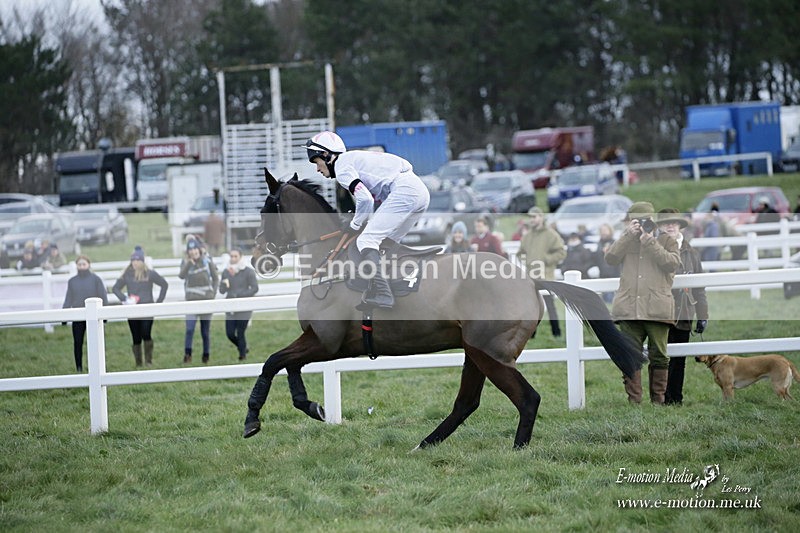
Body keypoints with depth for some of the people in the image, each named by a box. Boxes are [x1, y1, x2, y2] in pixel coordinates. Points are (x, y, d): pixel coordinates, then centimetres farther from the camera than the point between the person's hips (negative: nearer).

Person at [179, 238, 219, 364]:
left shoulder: (207, 261, 0)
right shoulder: (185, 262, 0)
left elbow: (216, 278, 8)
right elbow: (181, 276, -19)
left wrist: (213, 294, -1)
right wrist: (188, 263, -31)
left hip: (206, 300, 1)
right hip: (192, 300, -1)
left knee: (206, 331, 7)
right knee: (189, 329, -15)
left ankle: (206, 356, 17)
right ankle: (187, 354, -11)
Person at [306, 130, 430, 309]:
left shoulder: (341, 166, -1)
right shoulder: (354, 159, 29)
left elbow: (365, 199, -13)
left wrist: (355, 224, 2)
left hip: (403, 190, -10)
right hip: (420, 190, 10)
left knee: (367, 240, -11)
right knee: (386, 243, 19)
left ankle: (380, 293, -22)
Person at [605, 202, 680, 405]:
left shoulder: (666, 241, 12)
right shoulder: (627, 241, 19)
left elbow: (672, 264, -6)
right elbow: (610, 258, 1)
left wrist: (650, 242, -9)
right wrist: (628, 235, -5)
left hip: (657, 309, -2)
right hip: (629, 308, 2)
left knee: (658, 356, 1)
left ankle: (658, 399, 8)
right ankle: (633, 399, 3)